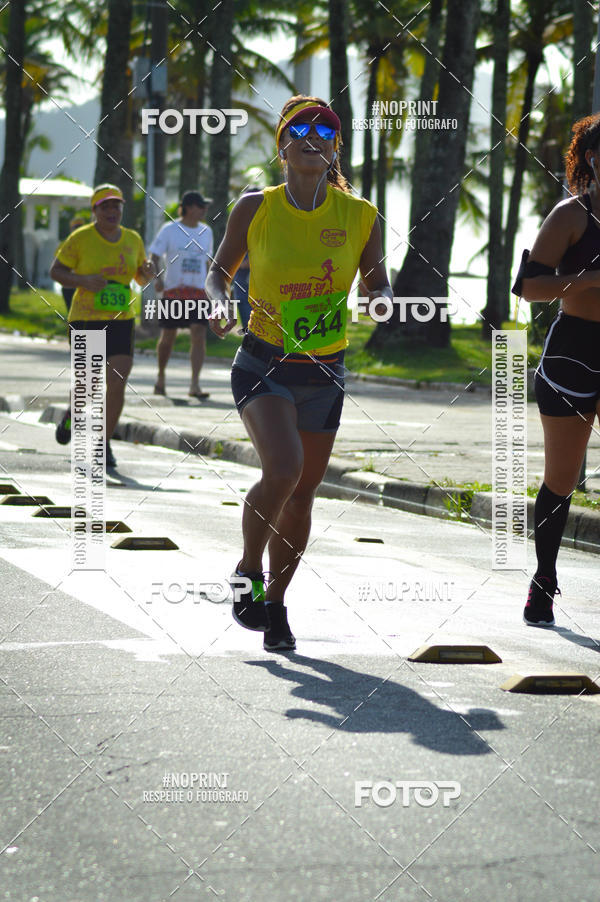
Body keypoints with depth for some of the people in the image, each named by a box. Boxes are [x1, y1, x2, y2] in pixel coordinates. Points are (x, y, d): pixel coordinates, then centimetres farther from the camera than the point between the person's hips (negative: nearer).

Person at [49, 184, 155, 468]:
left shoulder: (133, 240, 5)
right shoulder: (80, 238, -6)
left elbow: (141, 278, 18)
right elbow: (56, 271, -1)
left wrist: (147, 273, -6)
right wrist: (83, 281, -18)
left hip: (120, 322, 2)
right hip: (86, 320, -2)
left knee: (117, 385, -9)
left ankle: (104, 444, 8)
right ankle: (73, 413, 39)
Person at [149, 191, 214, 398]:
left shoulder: (206, 231, 11)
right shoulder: (169, 230, -1)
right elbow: (154, 256, -3)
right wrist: (157, 277, -19)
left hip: (198, 292, 2)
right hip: (173, 290, -2)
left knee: (199, 335, -13)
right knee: (168, 337, 7)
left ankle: (195, 385, -16)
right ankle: (161, 376, 31)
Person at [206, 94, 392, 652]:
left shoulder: (360, 217, -2)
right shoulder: (255, 209, -5)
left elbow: (378, 285, 10)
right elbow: (220, 269, 9)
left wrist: (380, 306, -12)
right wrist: (219, 300, -12)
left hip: (324, 373, 3)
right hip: (263, 364, -3)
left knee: (302, 493, 8)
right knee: (282, 469, -25)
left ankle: (275, 602, 29)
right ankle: (248, 572, 1)